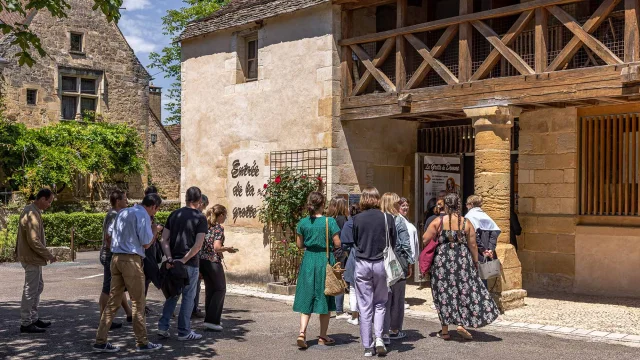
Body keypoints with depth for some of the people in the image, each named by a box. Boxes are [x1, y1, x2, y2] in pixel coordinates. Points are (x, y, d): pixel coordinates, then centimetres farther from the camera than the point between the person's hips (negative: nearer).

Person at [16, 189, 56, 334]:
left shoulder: (31, 211, 11)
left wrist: (45, 255, 16)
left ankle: (33, 318, 28)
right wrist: (49, 255, -16)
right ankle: (26, 323, 5)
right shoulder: (32, 214, -21)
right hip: (31, 258, -11)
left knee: (38, 287, 19)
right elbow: (34, 240, -24)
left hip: (33, 257, 11)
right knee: (30, 290, -3)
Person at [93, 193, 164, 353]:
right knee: (138, 303, 1)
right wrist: (155, 231, 6)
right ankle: (142, 342, 8)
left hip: (116, 258, 7)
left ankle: (100, 341, 8)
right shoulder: (143, 215, -9)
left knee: (113, 301, 9)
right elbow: (146, 243, -10)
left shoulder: (123, 212, 15)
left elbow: (110, 232, 21)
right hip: (131, 260, -7)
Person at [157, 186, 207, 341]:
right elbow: (198, 244, -16)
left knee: (173, 294, 17)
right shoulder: (200, 218, -7)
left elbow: (164, 239, 3)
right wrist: (184, 260, -13)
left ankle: (163, 326, 11)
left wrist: (169, 258, -4)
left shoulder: (174, 214, 8)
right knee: (188, 297, 4)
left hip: (173, 261, 5)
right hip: (190, 264, -5)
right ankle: (184, 332, 9)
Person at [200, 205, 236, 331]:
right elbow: (217, 247, -20)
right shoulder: (219, 228, -11)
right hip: (213, 262, -7)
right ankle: (212, 320, -4)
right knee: (220, 290, 3)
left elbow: (200, 244, 13)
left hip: (202, 260, 7)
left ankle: (208, 319, 18)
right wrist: (227, 249, -2)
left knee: (209, 290, 15)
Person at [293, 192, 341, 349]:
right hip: (325, 261, -2)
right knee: (325, 299, 10)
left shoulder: (303, 222, -1)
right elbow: (337, 244, -9)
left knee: (306, 298, 8)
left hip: (308, 260, 3)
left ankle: (302, 332, -10)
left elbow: (299, 245, 6)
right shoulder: (330, 221, -11)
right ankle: (323, 337, 18)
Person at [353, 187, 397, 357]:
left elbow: (354, 242, 5)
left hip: (362, 264, 0)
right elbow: (393, 243, 3)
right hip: (381, 264, 0)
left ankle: (368, 346, 9)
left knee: (365, 306, 6)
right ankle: (379, 337, -1)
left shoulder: (357, 219, -5)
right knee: (380, 303, 15)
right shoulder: (387, 218, -5)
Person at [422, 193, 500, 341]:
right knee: (465, 291, 11)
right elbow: (473, 245, 1)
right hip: (463, 260, 0)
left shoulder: (438, 222, -5)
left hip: (442, 261, 0)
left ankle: (445, 330, 12)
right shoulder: (466, 223, -1)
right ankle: (462, 324, 0)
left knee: (444, 294, 7)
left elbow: (425, 240, -5)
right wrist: (475, 262, 13)